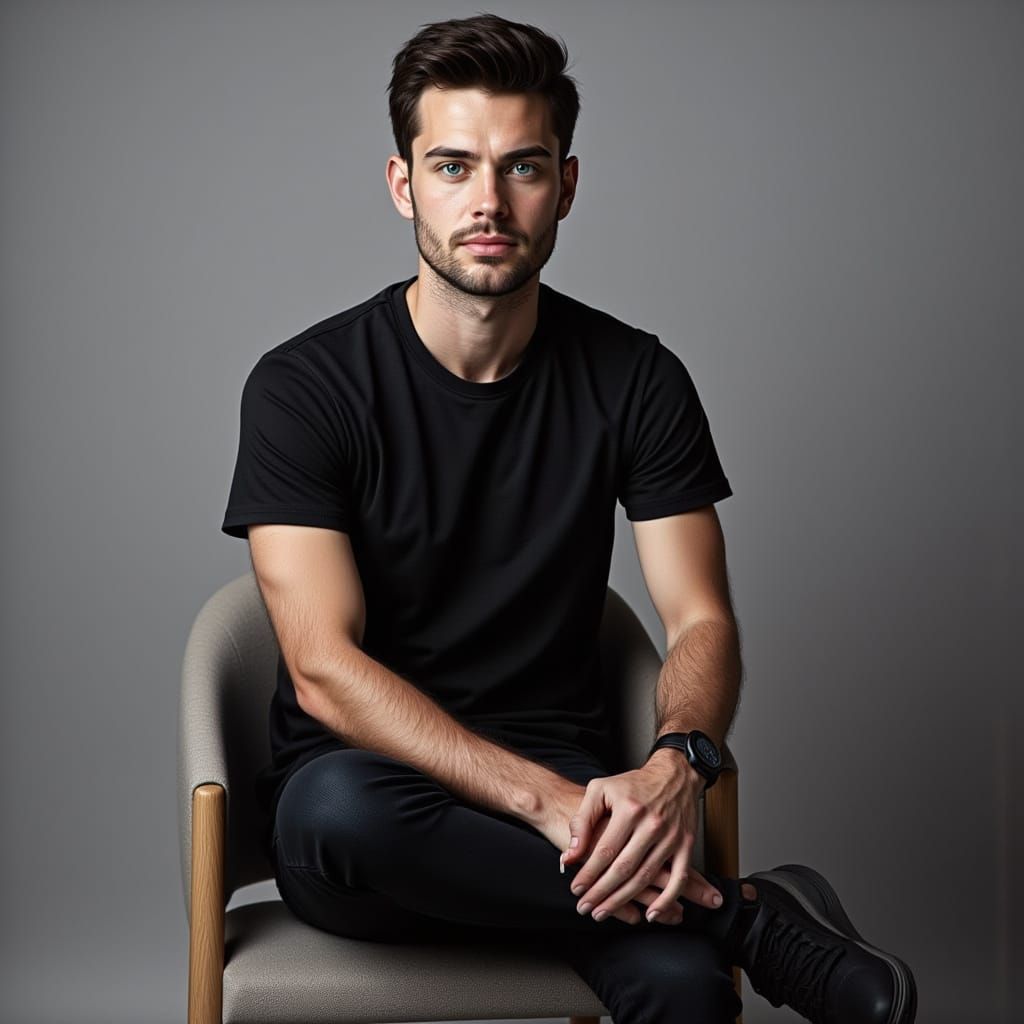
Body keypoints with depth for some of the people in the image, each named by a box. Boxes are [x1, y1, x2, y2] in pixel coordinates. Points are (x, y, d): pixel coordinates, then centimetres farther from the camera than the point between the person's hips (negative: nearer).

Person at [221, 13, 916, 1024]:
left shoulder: (636, 380, 2)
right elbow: (326, 669, -15)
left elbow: (702, 621, 0)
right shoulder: (302, 387, -7)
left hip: (566, 782, -1)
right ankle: (742, 916, -22)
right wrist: (548, 802, -27)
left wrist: (676, 764, -24)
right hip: (366, 779, 1)